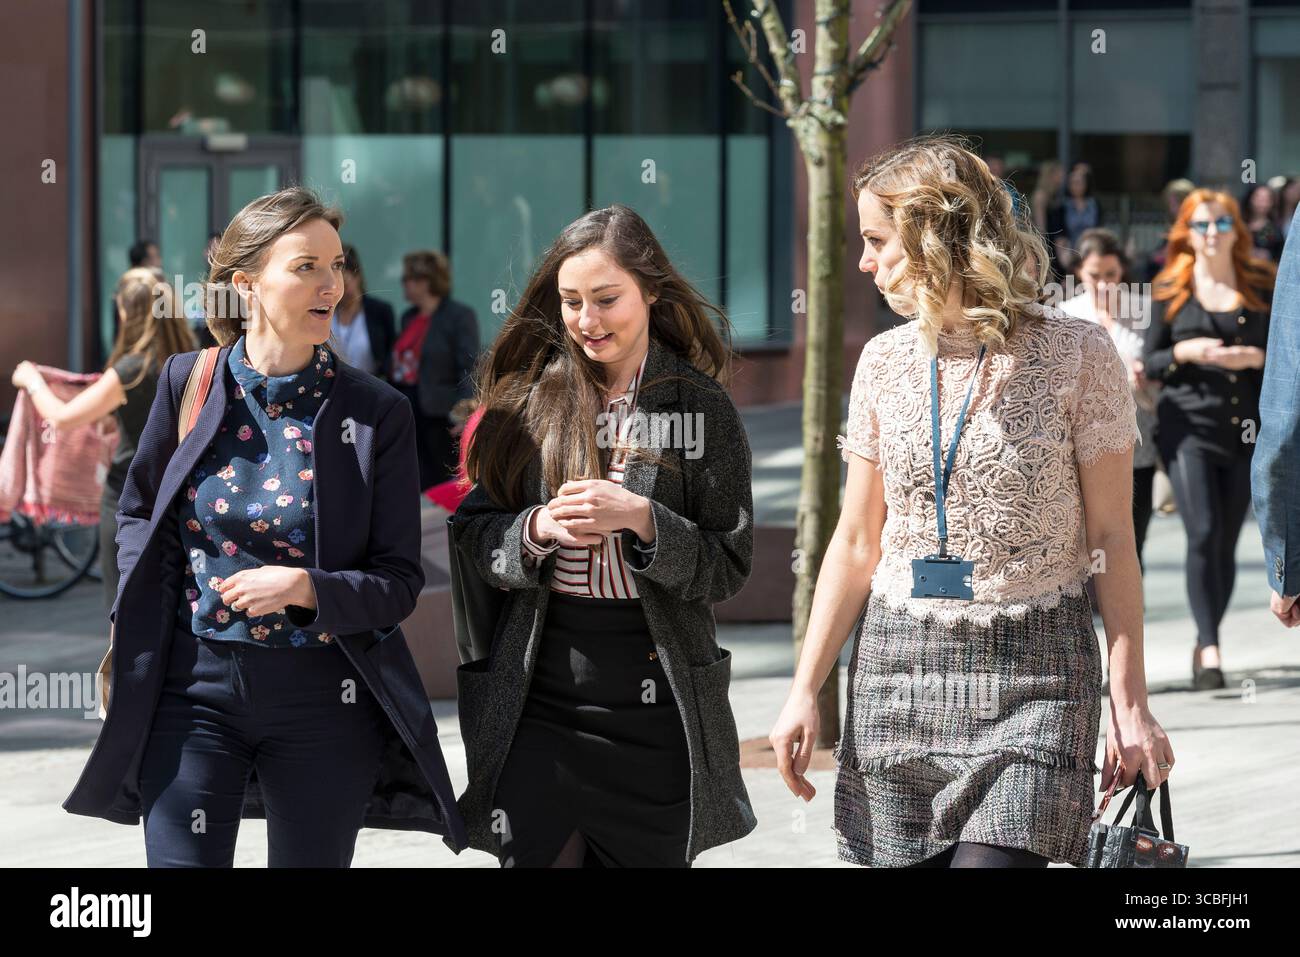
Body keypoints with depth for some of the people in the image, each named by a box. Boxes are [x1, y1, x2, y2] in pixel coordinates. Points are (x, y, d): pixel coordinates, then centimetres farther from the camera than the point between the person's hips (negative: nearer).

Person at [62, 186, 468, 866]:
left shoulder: (376, 413, -5)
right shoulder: (187, 384, 1)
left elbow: (399, 581, -3)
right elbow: (139, 510, 17)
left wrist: (307, 588, -20)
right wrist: (133, 619, 2)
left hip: (322, 700, -1)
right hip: (192, 687, 1)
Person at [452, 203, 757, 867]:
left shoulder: (700, 408, -1)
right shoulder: (527, 399, 5)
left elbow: (728, 569, -3)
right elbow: (476, 535, 7)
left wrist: (641, 519, -18)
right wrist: (538, 531, -13)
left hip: (654, 711, -1)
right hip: (537, 702, 1)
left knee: (646, 858, 6)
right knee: (535, 857, -6)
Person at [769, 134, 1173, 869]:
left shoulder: (1076, 353, -5)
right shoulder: (886, 362, 8)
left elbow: (1112, 538, -2)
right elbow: (857, 543, 12)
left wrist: (1130, 703, -7)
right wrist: (805, 692, 7)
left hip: (1033, 673, -4)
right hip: (898, 669, 4)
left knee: (996, 856, -18)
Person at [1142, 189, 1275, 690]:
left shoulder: (1262, 286, 7)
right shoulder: (1171, 290, 5)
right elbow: (1150, 362, 6)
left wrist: (1258, 357, -11)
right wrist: (1185, 352, -13)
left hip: (1247, 429, 2)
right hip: (1189, 425, -2)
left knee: (1226, 542, 5)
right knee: (1203, 533, -15)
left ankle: (1204, 643, 19)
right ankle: (1210, 649, -17)